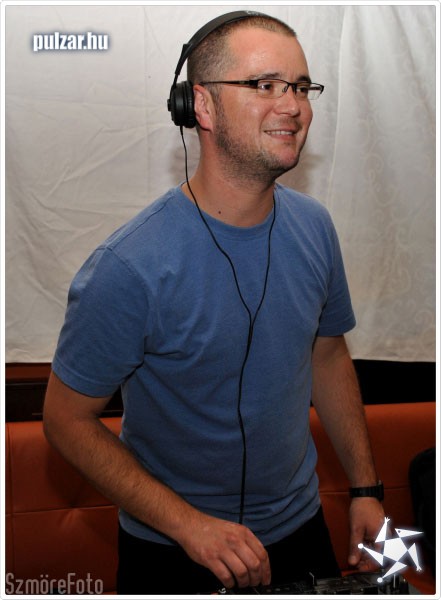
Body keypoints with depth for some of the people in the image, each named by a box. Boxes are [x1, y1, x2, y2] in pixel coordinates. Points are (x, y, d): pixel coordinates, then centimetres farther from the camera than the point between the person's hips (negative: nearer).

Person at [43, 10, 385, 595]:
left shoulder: (314, 225, -9)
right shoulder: (130, 267, -27)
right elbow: (67, 417, -18)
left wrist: (365, 488, 2)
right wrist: (187, 523, -23)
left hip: (300, 527, 6)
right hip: (173, 553, -5)